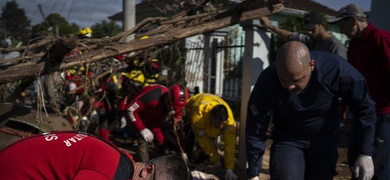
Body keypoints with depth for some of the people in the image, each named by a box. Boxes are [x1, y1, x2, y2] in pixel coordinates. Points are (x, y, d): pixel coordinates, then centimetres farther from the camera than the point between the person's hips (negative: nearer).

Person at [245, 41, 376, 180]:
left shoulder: (335, 69, -29)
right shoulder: (267, 82, -30)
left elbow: (365, 107, -14)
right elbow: (256, 129, -19)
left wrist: (366, 153, -15)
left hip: (324, 141, 1)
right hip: (286, 139, -1)